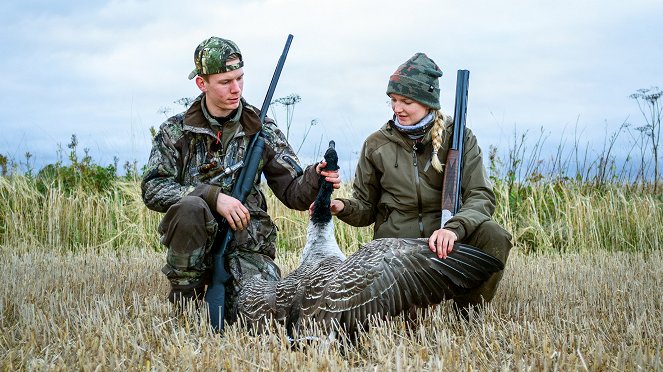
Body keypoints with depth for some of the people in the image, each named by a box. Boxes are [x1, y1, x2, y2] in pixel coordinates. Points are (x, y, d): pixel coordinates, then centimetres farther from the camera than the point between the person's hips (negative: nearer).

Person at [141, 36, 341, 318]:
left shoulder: (262, 131, 7)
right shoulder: (176, 131, 2)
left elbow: (293, 193, 5)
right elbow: (153, 189, -8)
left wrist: (316, 177, -19)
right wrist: (213, 197, -20)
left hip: (247, 246, 2)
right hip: (197, 242, -2)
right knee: (190, 206, -34)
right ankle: (184, 296, -13)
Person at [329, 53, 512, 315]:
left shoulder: (458, 137, 1)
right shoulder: (377, 145, 5)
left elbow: (481, 197, -9)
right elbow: (366, 208, 11)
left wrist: (454, 228, -29)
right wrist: (343, 207, -13)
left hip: (446, 242, 1)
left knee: (493, 236, -31)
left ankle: (469, 317, -6)